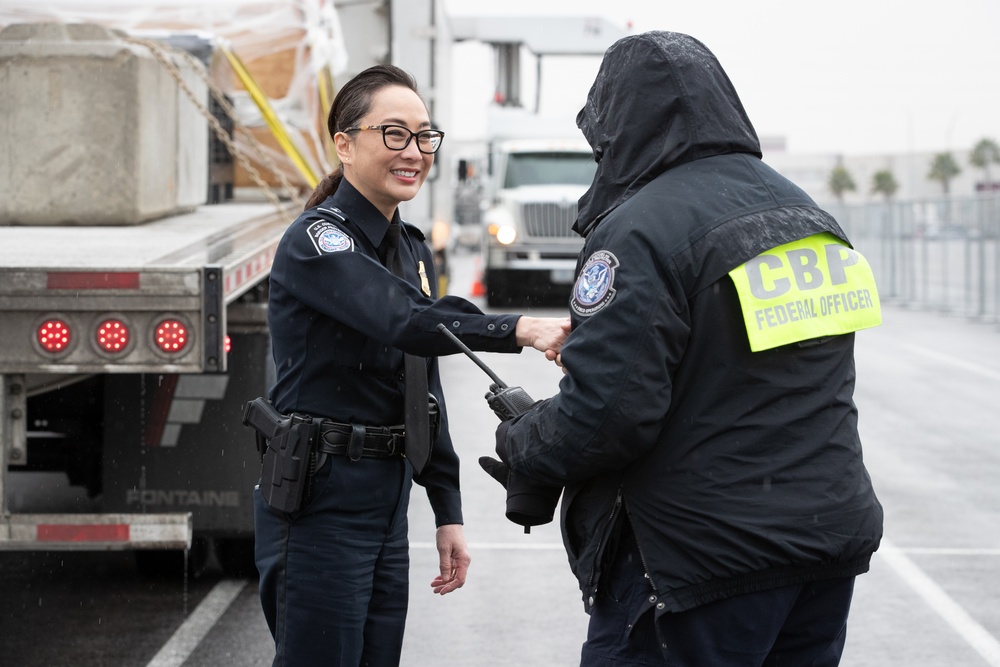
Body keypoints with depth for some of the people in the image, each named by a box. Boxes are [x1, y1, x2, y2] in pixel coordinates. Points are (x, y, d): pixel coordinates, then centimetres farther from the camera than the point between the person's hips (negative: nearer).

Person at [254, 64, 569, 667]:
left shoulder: (413, 249, 13)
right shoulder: (317, 239, -13)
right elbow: (404, 322, -31)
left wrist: (449, 513, 14)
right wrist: (520, 330, -43)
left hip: (388, 503, 8)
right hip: (320, 505, -8)